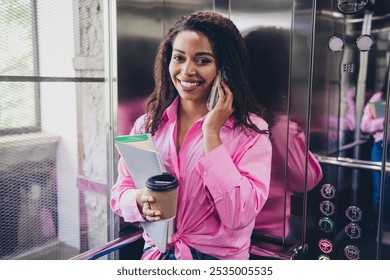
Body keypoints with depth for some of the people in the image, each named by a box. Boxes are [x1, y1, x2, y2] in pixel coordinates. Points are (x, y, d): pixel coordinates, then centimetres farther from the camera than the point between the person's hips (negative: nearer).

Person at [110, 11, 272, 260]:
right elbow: (119, 194, 5)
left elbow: (239, 216, -16)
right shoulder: (148, 123, 3)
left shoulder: (251, 130, -8)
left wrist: (211, 134, -18)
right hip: (156, 251, 3)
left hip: (217, 257, -3)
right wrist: (140, 200, -16)